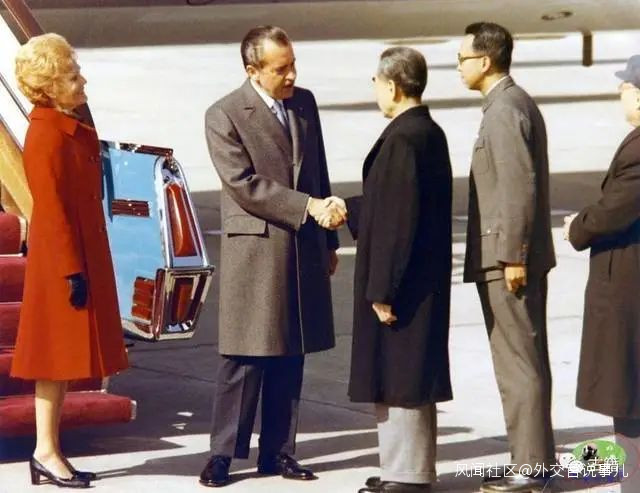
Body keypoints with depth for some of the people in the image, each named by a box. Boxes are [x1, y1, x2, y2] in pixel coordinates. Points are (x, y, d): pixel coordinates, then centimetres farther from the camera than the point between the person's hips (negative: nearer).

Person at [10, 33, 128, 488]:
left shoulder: (70, 129, 11)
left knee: (64, 358, 11)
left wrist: (82, 265, 16)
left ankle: (49, 451, 17)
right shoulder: (46, 135, -17)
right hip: (62, 261, -9)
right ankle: (46, 452, 3)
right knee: (58, 354, -4)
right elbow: (51, 208, -20)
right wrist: (72, 270, -20)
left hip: (81, 254, 9)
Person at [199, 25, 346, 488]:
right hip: (255, 251, -6)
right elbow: (243, 184, -16)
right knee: (246, 358, -4)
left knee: (291, 356, 9)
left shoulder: (305, 102, 10)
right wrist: (309, 207, -19)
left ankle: (278, 451, 16)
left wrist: (329, 240, 17)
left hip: (304, 249, 6)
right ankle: (223, 454, 5)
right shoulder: (225, 115, -9)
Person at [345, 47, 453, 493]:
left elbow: (397, 221, -22)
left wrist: (382, 289, -20)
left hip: (403, 284, -10)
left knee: (399, 376, -2)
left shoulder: (402, 138, -20)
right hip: (425, 282, 10)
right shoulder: (431, 133, 10)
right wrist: (349, 209, 32)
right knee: (410, 376, 16)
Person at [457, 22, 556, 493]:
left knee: (518, 362, -6)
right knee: (527, 360, 14)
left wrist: (513, 256, -21)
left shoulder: (504, 111, -16)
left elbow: (520, 187, -22)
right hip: (520, 255, 10)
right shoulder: (518, 102, 15)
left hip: (507, 257, -10)